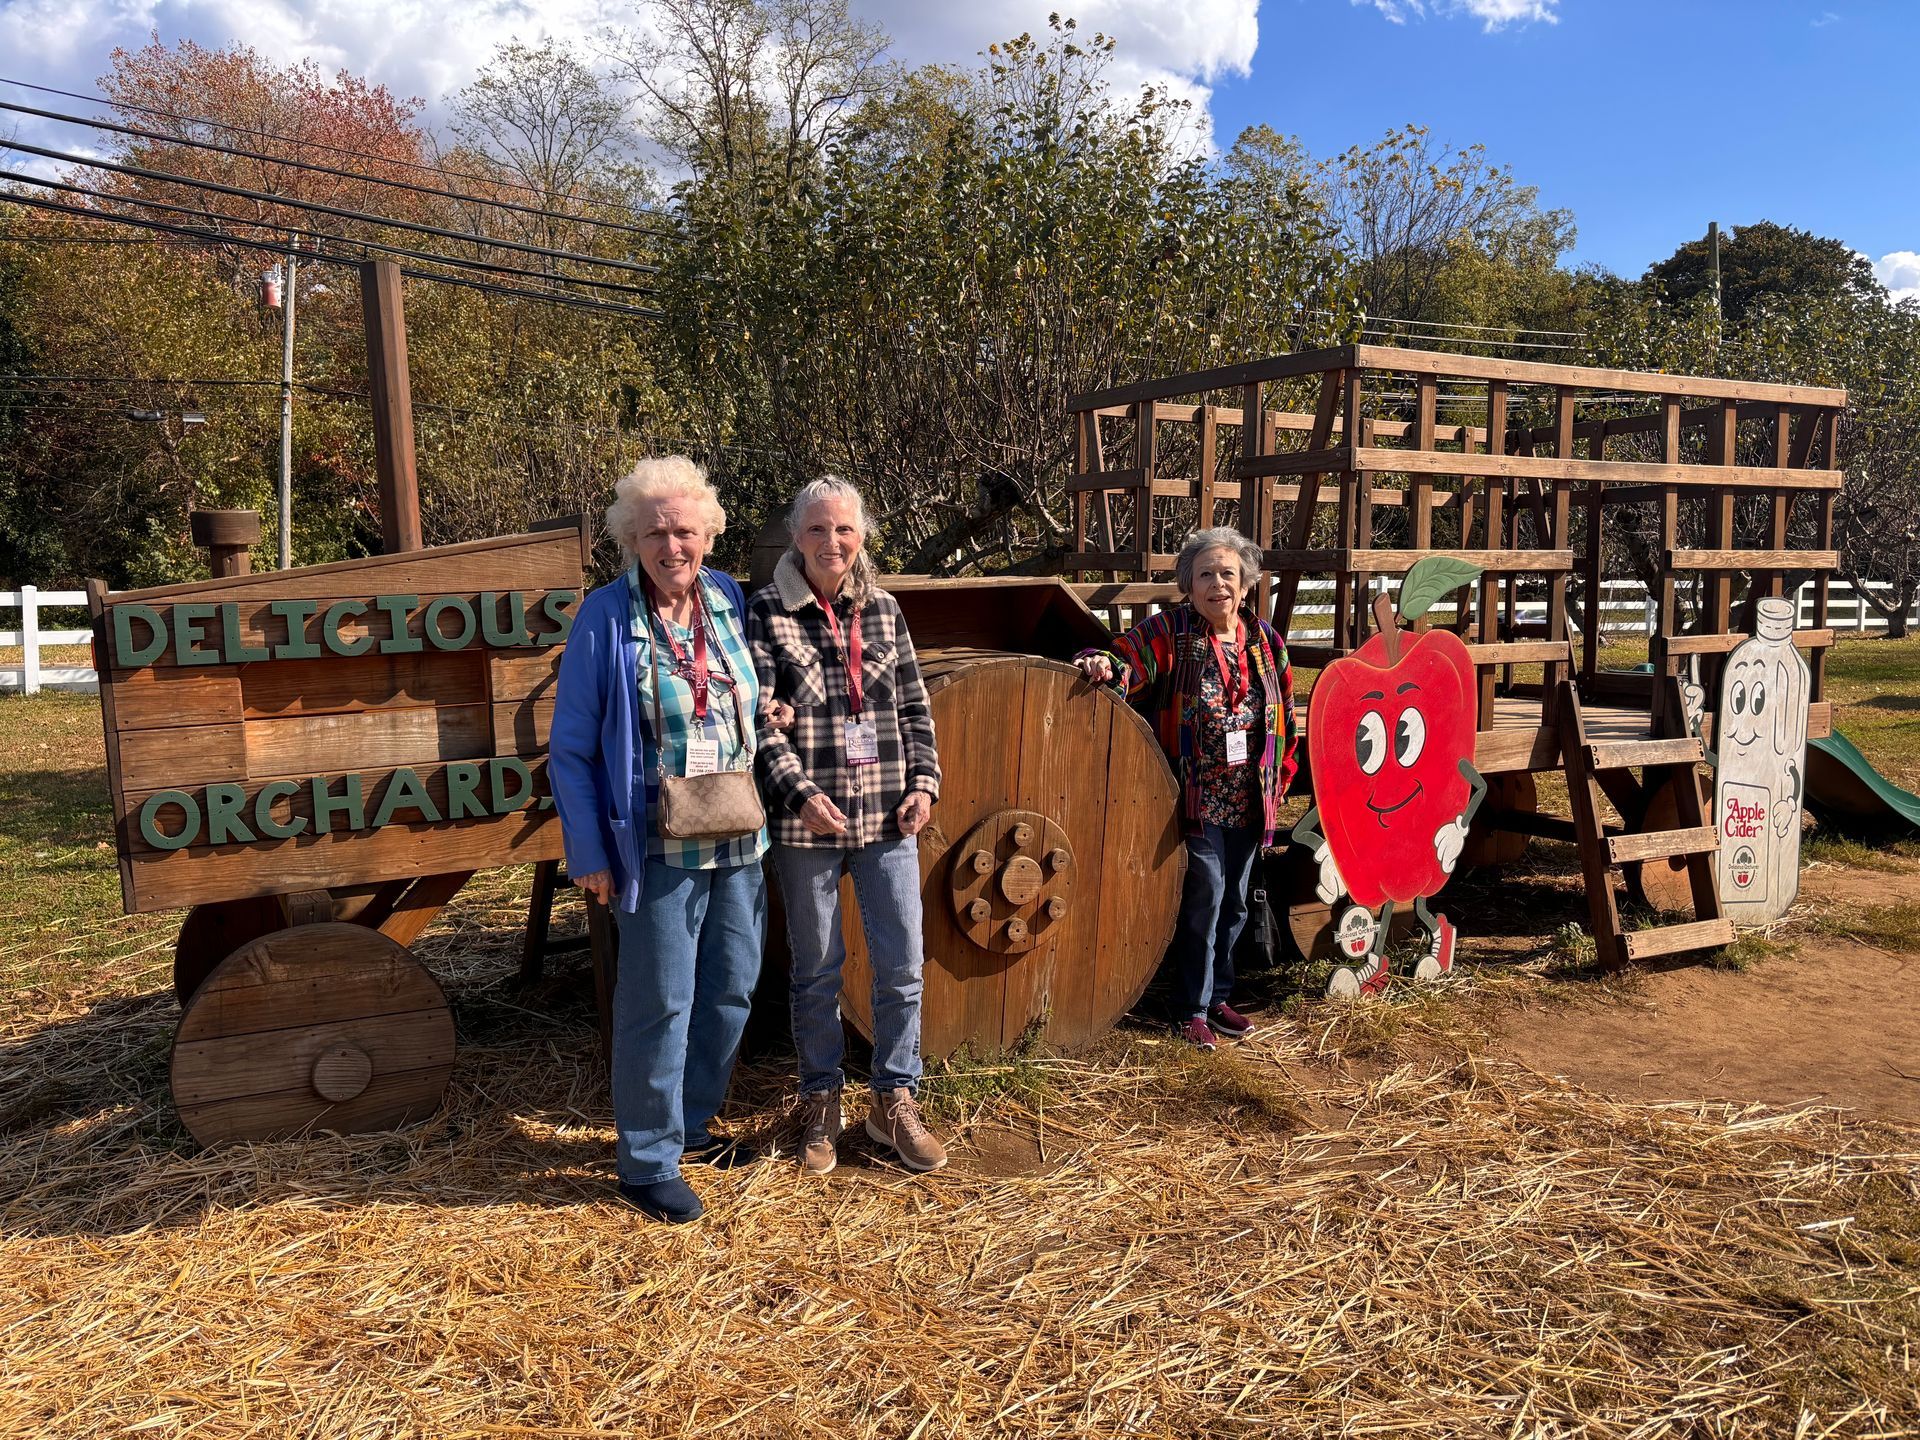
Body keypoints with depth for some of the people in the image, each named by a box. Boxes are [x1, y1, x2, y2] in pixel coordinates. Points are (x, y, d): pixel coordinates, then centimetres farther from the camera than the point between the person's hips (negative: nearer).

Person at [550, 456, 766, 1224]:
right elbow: (571, 748, -7)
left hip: (740, 844, 6)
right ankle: (648, 1162, 20)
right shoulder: (605, 619, -10)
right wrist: (589, 853, -10)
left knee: (731, 988, 15)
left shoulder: (729, 601, 4)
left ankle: (690, 1122, 36)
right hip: (659, 851, -5)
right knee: (659, 1003, 3)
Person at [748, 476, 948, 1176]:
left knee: (903, 965, 7)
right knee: (816, 972, 11)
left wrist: (924, 782, -1)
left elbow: (914, 707, 11)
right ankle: (820, 1102, 29)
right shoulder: (766, 613, -5)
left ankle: (894, 1100, 25)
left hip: (888, 820, 3)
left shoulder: (883, 610, 7)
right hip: (807, 823, -3)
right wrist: (800, 793, -20)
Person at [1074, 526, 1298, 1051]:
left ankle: (1218, 996, 32)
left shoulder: (1265, 640, 8)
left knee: (1233, 904, 16)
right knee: (1205, 900, -5)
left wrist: (1279, 778, 12)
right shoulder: (1171, 632, -7)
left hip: (1248, 805, 6)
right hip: (1197, 801, -5)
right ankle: (1193, 1009, 11)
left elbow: (1285, 718, 15)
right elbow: (1127, 663, -17)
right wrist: (1104, 664, -39)